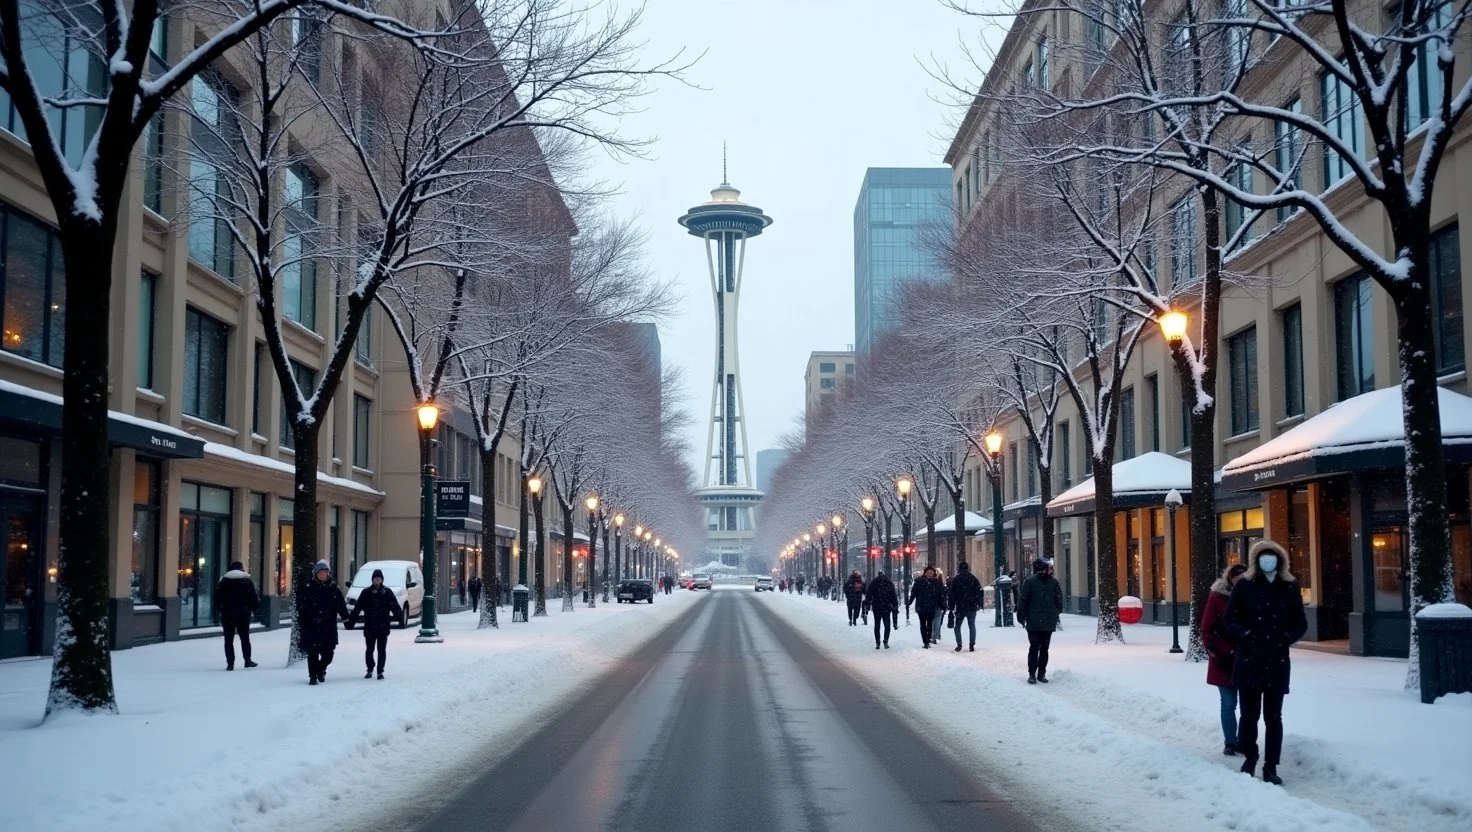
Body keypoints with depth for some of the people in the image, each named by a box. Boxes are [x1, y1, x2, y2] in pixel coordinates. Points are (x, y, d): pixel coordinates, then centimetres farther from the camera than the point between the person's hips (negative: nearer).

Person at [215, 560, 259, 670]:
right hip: (243, 615, 0)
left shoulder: (224, 581, 3)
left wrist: (220, 610, 11)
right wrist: (255, 609, 7)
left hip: (227, 615, 0)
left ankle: (230, 663, -3)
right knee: (245, 638, 12)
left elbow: (217, 599, 3)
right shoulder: (247, 581, -1)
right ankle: (247, 660, 11)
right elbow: (253, 598, -4)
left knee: (229, 640, 3)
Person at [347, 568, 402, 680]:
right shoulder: (366, 593, 3)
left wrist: (398, 614, -22)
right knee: (369, 650, 5)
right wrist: (351, 621, -3)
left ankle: (380, 671, 11)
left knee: (381, 650, 3)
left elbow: (395, 606, -2)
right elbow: (357, 608, 3)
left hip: (383, 627, 0)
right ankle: (370, 669, 22)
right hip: (369, 627, 0)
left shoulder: (387, 592, 3)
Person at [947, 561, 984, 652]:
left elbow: (951, 594, -4)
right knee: (972, 626, 9)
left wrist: (951, 607, 0)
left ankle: (959, 645, -1)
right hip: (972, 607, 2)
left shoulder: (955, 580, -3)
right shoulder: (973, 579, 3)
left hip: (960, 607, -2)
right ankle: (972, 646, 3)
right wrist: (979, 604, 10)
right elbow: (979, 592, 4)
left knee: (957, 626, 10)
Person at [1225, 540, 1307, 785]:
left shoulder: (1290, 587, 5)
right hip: (1248, 660, -1)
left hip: (1277, 662, 1)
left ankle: (1270, 767, 11)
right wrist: (1245, 635, -14)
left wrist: (1286, 637, -7)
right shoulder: (1244, 585, 0)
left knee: (1273, 717, 4)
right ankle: (1250, 757, 26)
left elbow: (1300, 623, 10)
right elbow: (1230, 618, 2)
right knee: (1249, 714, 5)